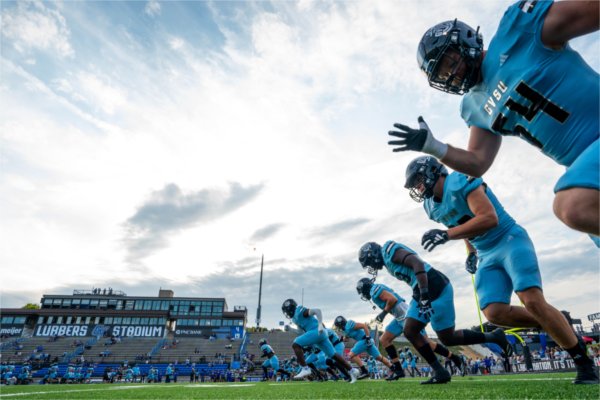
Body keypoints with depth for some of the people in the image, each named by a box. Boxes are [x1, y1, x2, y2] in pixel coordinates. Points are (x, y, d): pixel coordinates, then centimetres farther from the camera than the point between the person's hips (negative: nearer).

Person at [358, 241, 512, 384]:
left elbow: (417, 263, -22)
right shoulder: (388, 259, 20)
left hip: (435, 288, -10)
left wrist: (424, 295, -26)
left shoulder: (389, 250, -9)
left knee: (448, 339, -1)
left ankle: (493, 337, 16)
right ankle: (440, 372, 10)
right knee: (410, 331, 6)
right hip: (424, 292, 10)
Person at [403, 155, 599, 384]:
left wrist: (446, 235, -34)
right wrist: (471, 253, 12)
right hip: (487, 256, 7)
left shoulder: (461, 182, -18)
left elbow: (490, 218, -29)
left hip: (510, 241, -7)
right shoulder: (431, 206, 7)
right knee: (494, 313, -11)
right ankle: (557, 327, 10)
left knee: (533, 302, -19)